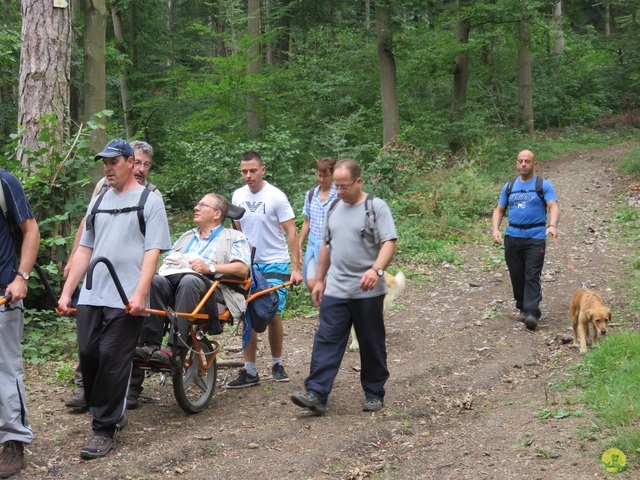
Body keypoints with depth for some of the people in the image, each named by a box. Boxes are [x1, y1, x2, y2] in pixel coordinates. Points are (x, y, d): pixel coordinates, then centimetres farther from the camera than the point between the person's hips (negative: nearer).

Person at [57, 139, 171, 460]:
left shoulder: (149, 201, 1)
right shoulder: (98, 201, 18)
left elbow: (152, 252, -7)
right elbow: (84, 249, 19)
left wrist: (140, 294, -18)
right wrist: (67, 292, 13)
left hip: (125, 300, -6)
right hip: (90, 296, 6)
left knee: (113, 361, -6)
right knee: (88, 355, 4)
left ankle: (105, 429, 3)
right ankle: (112, 414, 22)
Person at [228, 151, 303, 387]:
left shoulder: (276, 196, -10)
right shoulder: (238, 195, 4)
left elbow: (291, 232, -9)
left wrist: (296, 267, -13)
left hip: (274, 264, -4)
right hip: (248, 264, 4)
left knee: (273, 314, -5)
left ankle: (277, 363, 16)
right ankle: (249, 371, 6)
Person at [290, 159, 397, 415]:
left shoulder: (376, 207, -7)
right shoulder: (335, 208, 12)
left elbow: (389, 243, -16)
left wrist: (377, 269, -33)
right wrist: (319, 280, 19)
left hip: (367, 291, -5)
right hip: (335, 290, 5)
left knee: (372, 344, 7)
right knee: (326, 341, -4)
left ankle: (374, 393, 20)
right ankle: (316, 394, -7)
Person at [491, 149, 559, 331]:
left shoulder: (544, 185, 3)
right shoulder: (509, 187, 15)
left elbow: (553, 207, -10)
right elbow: (499, 210, 15)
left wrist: (552, 225, -30)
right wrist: (495, 229, -3)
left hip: (536, 236, -4)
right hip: (512, 236, 4)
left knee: (532, 276, -12)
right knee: (517, 275, 7)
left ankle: (532, 313, -18)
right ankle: (523, 308, 21)